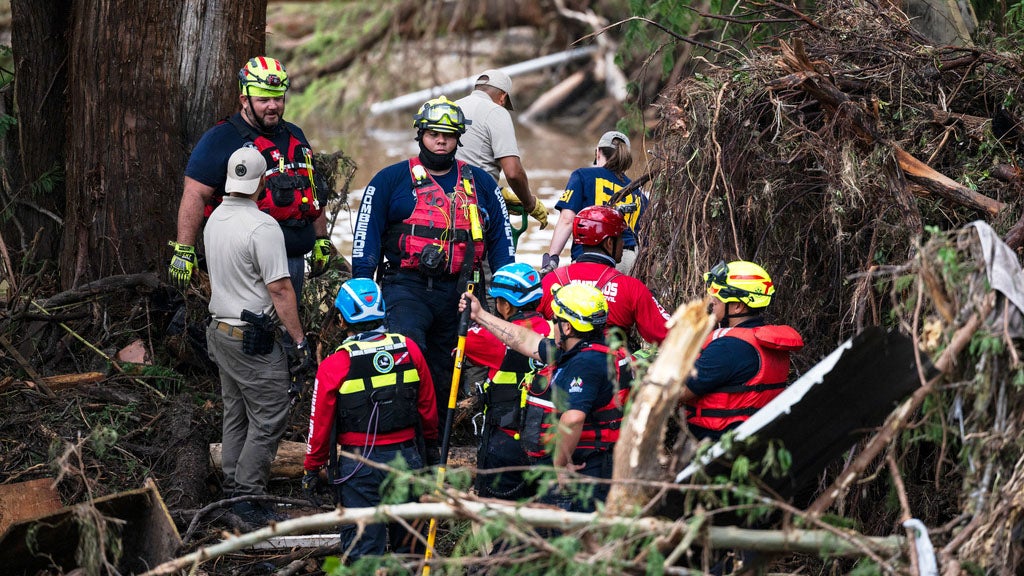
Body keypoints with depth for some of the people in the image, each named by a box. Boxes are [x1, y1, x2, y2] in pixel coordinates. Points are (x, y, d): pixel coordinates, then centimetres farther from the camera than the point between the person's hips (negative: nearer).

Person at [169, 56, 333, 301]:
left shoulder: (295, 136, 16)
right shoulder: (221, 139, -5)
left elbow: (313, 191, 25)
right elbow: (195, 195, -10)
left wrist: (322, 241, 23)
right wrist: (184, 251, -15)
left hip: (295, 260, 8)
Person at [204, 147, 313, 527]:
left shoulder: (214, 220, 9)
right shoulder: (262, 226, -19)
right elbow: (280, 289, -20)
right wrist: (299, 342, -17)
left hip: (220, 331, 9)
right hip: (254, 338, -9)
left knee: (235, 416, 16)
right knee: (268, 419, -5)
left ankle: (232, 490, 20)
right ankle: (247, 498, -5)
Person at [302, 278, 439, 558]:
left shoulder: (334, 366, -12)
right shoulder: (410, 350, -2)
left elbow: (321, 424, -5)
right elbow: (427, 406, 8)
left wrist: (311, 468, 8)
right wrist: (431, 444, 24)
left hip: (359, 464, -3)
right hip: (406, 457, 3)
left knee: (364, 550, 3)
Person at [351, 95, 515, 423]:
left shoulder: (480, 184, 14)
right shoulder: (391, 180, 6)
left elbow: (501, 239, 17)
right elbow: (366, 236, 5)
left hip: (457, 293, 3)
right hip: (407, 286, -3)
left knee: (445, 378, 7)